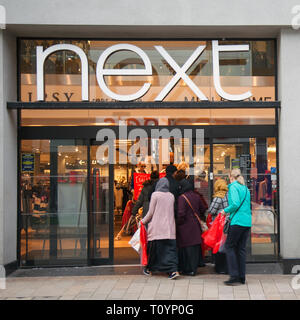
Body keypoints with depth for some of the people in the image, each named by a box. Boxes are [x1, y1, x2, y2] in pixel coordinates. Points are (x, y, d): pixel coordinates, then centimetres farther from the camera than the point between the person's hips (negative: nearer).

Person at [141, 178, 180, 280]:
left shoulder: (155, 195, -6)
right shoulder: (171, 196, 8)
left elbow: (151, 212, -5)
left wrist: (143, 221, 10)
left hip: (156, 228, -3)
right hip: (169, 228, 4)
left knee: (153, 248, 9)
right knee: (170, 249, 1)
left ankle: (149, 269, 22)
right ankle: (173, 270, -12)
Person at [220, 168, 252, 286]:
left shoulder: (233, 187, -6)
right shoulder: (246, 188, 18)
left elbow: (235, 203, -18)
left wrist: (225, 211, -4)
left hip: (238, 221, -8)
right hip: (247, 222, 8)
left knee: (229, 246, 0)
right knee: (241, 248, 11)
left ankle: (234, 276, -5)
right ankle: (242, 277, 12)